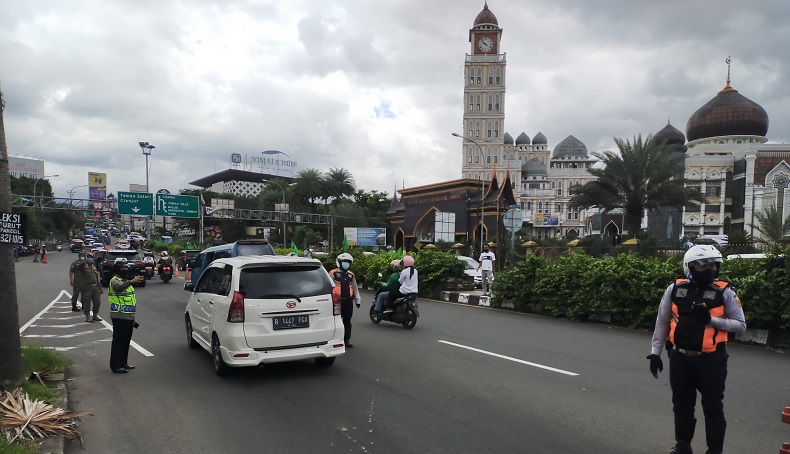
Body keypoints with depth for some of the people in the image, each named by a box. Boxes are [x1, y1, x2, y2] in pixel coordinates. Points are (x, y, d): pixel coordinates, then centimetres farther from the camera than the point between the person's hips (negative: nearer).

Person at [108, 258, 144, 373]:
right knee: (118, 341, -7)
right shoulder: (115, 281, -9)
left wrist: (133, 318, 25)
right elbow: (119, 287, -37)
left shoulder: (125, 281, 20)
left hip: (128, 316, 9)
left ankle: (123, 363, 24)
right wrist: (131, 281, -54)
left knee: (126, 341, 14)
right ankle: (115, 366, -3)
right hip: (119, 317, -9)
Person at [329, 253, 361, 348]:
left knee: (347, 321, 10)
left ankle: (347, 340, 17)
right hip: (337, 301, -5)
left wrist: (357, 300, 18)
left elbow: (355, 288, 21)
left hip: (348, 301, 5)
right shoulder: (333, 274, -2)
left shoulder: (351, 275, 16)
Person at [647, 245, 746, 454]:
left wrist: (711, 320, -18)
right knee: (682, 406, 16)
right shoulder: (676, 289, 0)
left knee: (713, 408, 9)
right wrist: (655, 352, 6)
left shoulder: (725, 292, -5)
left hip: (712, 360, -2)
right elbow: (662, 322, 7)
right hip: (680, 359, 3)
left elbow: (740, 324, -2)